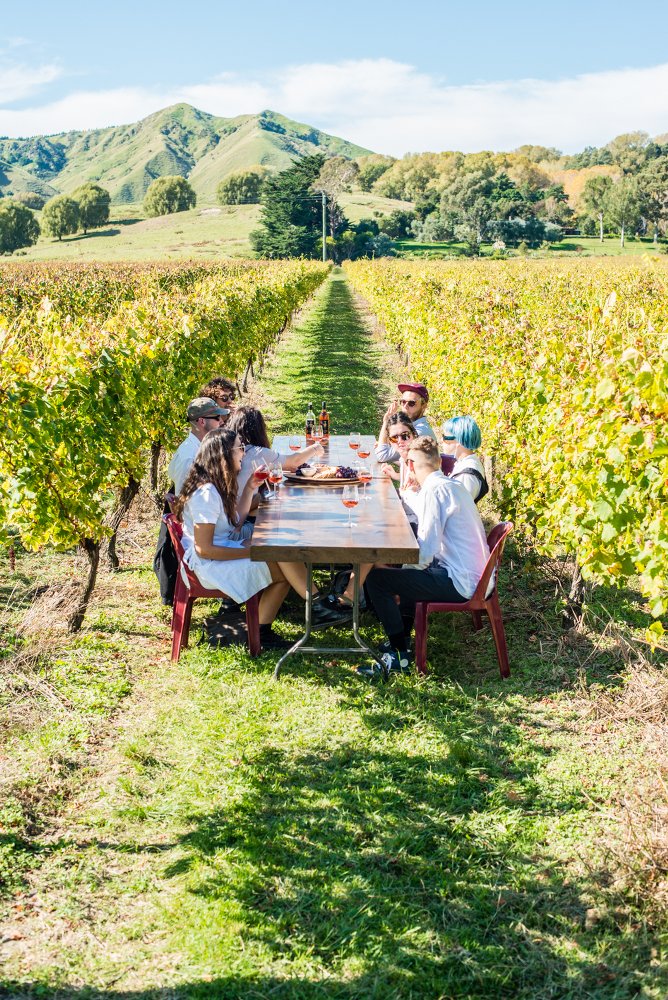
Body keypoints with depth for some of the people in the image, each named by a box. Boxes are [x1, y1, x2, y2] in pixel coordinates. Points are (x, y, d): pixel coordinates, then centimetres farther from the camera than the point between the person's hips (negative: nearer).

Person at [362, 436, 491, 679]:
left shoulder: (434, 489, -17)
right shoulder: (453, 485, 12)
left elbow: (426, 551, -22)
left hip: (460, 583, -10)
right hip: (477, 577, 10)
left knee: (376, 578, -9)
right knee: (408, 569, 32)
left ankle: (399, 657, -2)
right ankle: (402, 636, 33)